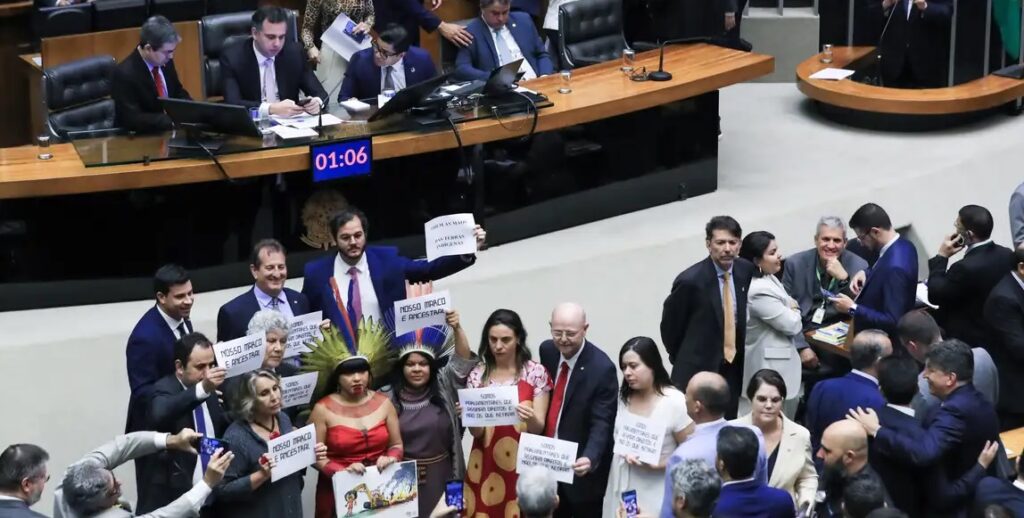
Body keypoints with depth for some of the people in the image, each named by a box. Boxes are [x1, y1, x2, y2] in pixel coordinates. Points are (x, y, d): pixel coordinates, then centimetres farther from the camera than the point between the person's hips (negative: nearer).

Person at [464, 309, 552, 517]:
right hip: (485, 464, 2)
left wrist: (531, 419, -27)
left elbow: (539, 428, -6)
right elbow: (476, 431, -1)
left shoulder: (536, 373, -5)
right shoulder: (478, 374, 2)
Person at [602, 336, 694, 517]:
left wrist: (659, 464, -22)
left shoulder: (675, 402, -15)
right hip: (621, 486, 5)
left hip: (654, 492, -5)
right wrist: (625, 453, -4)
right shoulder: (622, 397, 4)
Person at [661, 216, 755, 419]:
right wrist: (683, 361, 6)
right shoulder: (690, 280, -19)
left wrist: (737, 353, 10)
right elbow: (670, 326, -5)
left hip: (733, 367, 5)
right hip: (698, 370, -5)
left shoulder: (746, 270, -3)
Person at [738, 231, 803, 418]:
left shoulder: (768, 279, 5)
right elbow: (792, 325, -19)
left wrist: (790, 310, -5)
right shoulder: (759, 291, -27)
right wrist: (793, 311, 2)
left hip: (775, 363, 10)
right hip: (770, 368, -10)